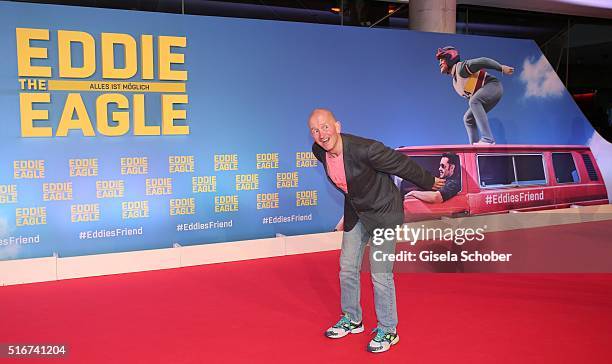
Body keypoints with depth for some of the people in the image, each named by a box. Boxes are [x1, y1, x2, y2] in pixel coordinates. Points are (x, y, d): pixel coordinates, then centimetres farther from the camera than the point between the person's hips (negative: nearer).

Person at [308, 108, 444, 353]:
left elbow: (402, 164, -18)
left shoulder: (365, 149, -32)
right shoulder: (319, 151, -10)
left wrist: (429, 182, -2)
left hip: (384, 212, -7)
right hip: (355, 211, 7)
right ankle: (351, 320, 33)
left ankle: (387, 330, 15)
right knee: (347, 267, 13)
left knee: (380, 274, -4)